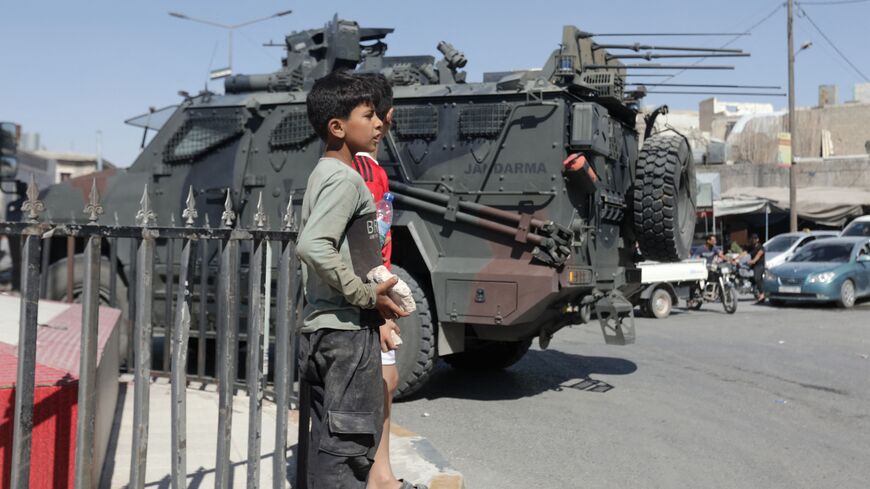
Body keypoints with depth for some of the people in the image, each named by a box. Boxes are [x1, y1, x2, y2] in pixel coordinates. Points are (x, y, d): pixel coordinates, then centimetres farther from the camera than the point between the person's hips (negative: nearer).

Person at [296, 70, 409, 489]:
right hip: (347, 330, -10)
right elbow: (312, 246, -28)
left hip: (324, 328, 10)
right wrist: (366, 295, -19)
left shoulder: (324, 174, 15)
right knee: (350, 442, -5)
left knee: (328, 438, 15)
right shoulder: (346, 179, -14)